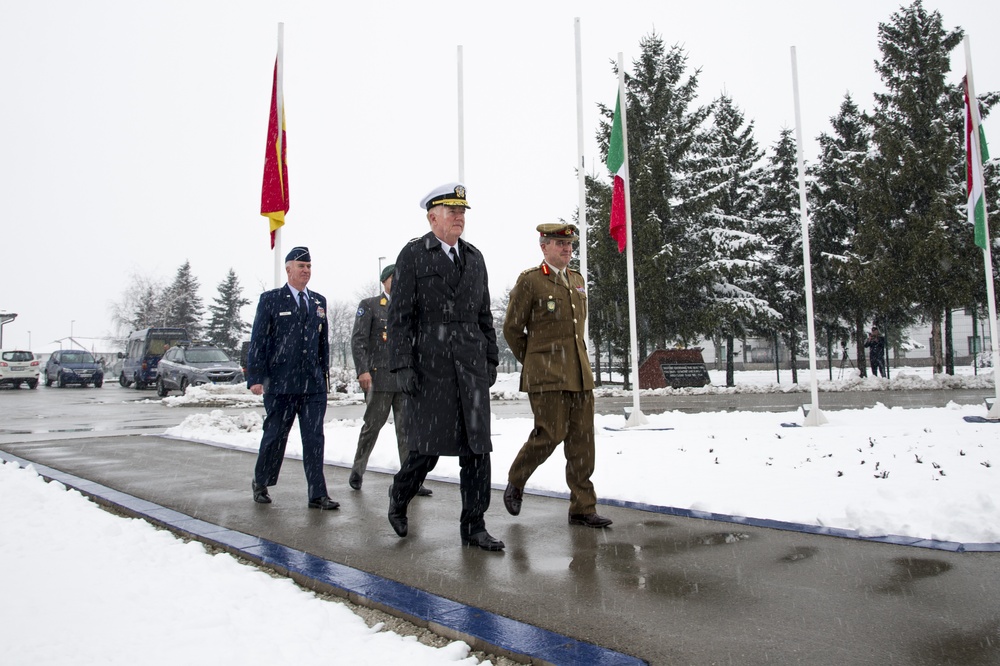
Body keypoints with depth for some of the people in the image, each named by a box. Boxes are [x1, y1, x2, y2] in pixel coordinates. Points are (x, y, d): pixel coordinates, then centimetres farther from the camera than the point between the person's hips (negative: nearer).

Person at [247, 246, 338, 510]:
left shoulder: (319, 301, 15)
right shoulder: (270, 299, 2)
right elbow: (257, 341, -2)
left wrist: (325, 373, 15)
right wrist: (256, 377, -8)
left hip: (314, 384, 3)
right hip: (280, 383, -3)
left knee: (314, 439, 1)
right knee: (275, 436, 8)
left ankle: (317, 494, 5)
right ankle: (260, 484, 30)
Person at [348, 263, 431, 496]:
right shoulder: (369, 305, 3)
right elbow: (358, 339, -5)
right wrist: (362, 370, -15)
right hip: (380, 377, -4)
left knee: (406, 428, 2)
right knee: (372, 425, 3)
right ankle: (357, 472, 22)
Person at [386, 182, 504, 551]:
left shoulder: (474, 257, 14)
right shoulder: (412, 255, -1)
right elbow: (399, 316, -6)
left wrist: (491, 359, 13)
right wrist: (402, 366, -13)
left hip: (471, 364, 5)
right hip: (429, 365, -4)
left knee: (476, 447, 2)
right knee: (427, 448, 0)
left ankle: (474, 526, 11)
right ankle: (400, 495, 30)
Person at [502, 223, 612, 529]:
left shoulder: (578, 280, 16)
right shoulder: (529, 280, -4)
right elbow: (512, 328, -2)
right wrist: (533, 363, 5)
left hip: (580, 374, 6)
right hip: (546, 376, -6)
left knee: (582, 441, 4)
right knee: (550, 434, -8)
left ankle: (583, 509, 12)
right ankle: (515, 482, 19)